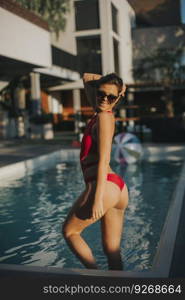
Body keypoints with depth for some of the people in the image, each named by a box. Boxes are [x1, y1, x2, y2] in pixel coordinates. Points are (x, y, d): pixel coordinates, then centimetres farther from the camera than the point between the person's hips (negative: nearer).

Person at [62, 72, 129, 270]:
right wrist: (106, 81, 16)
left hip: (104, 187, -9)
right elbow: (86, 78, 28)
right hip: (118, 188, 9)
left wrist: (98, 198, -20)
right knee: (112, 251, 13)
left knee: (69, 231, 14)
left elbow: (103, 160, -17)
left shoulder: (104, 117, -9)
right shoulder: (101, 112, 15)